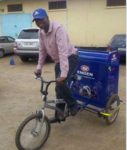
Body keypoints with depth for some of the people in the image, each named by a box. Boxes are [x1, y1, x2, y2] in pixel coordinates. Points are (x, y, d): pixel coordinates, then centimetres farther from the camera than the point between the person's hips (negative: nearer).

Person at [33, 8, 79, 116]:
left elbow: (63, 51, -36)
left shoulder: (58, 28, -27)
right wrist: (39, 67, 3)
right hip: (58, 60, 8)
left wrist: (63, 74, -43)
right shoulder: (41, 32, -3)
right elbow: (42, 50, 8)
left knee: (61, 84, -22)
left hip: (70, 57, -7)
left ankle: (73, 105, 2)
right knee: (58, 86, 10)